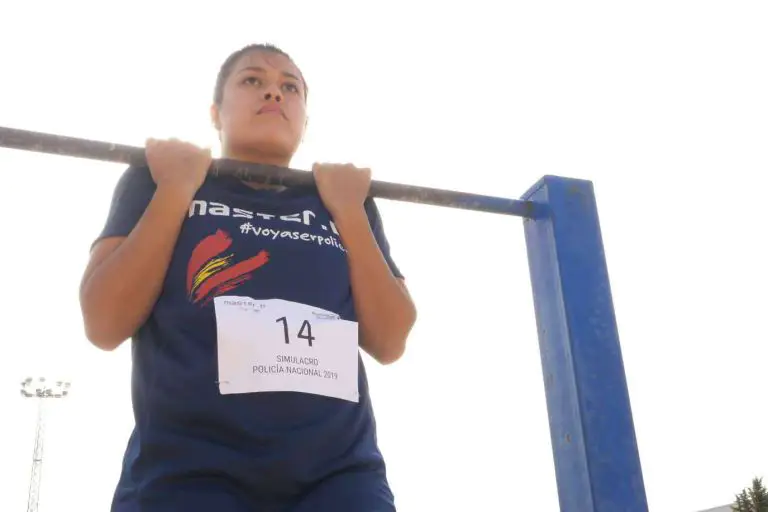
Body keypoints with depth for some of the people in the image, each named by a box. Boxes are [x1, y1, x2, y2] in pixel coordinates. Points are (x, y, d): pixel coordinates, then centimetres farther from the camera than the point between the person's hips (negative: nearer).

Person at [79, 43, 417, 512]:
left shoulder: (347, 203, 15)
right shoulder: (157, 181, 10)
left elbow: (389, 342, 5)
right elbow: (104, 325, -2)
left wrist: (346, 207, 1)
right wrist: (177, 186, -3)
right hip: (190, 471, -1)